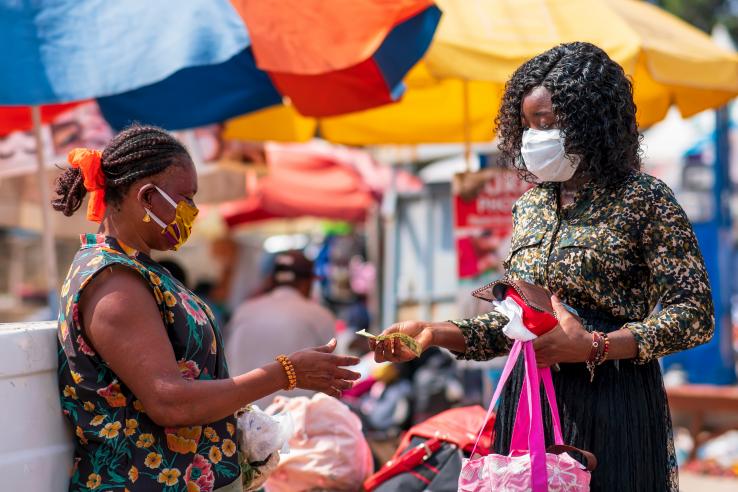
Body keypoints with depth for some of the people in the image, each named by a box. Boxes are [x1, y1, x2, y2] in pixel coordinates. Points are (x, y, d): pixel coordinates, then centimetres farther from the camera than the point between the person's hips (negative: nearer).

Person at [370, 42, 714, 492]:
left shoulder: (643, 200, -7)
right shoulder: (530, 206, 11)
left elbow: (695, 314, -12)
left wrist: (591, 346, -21)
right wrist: (434, 333, -1)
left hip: (611, 405, -5)